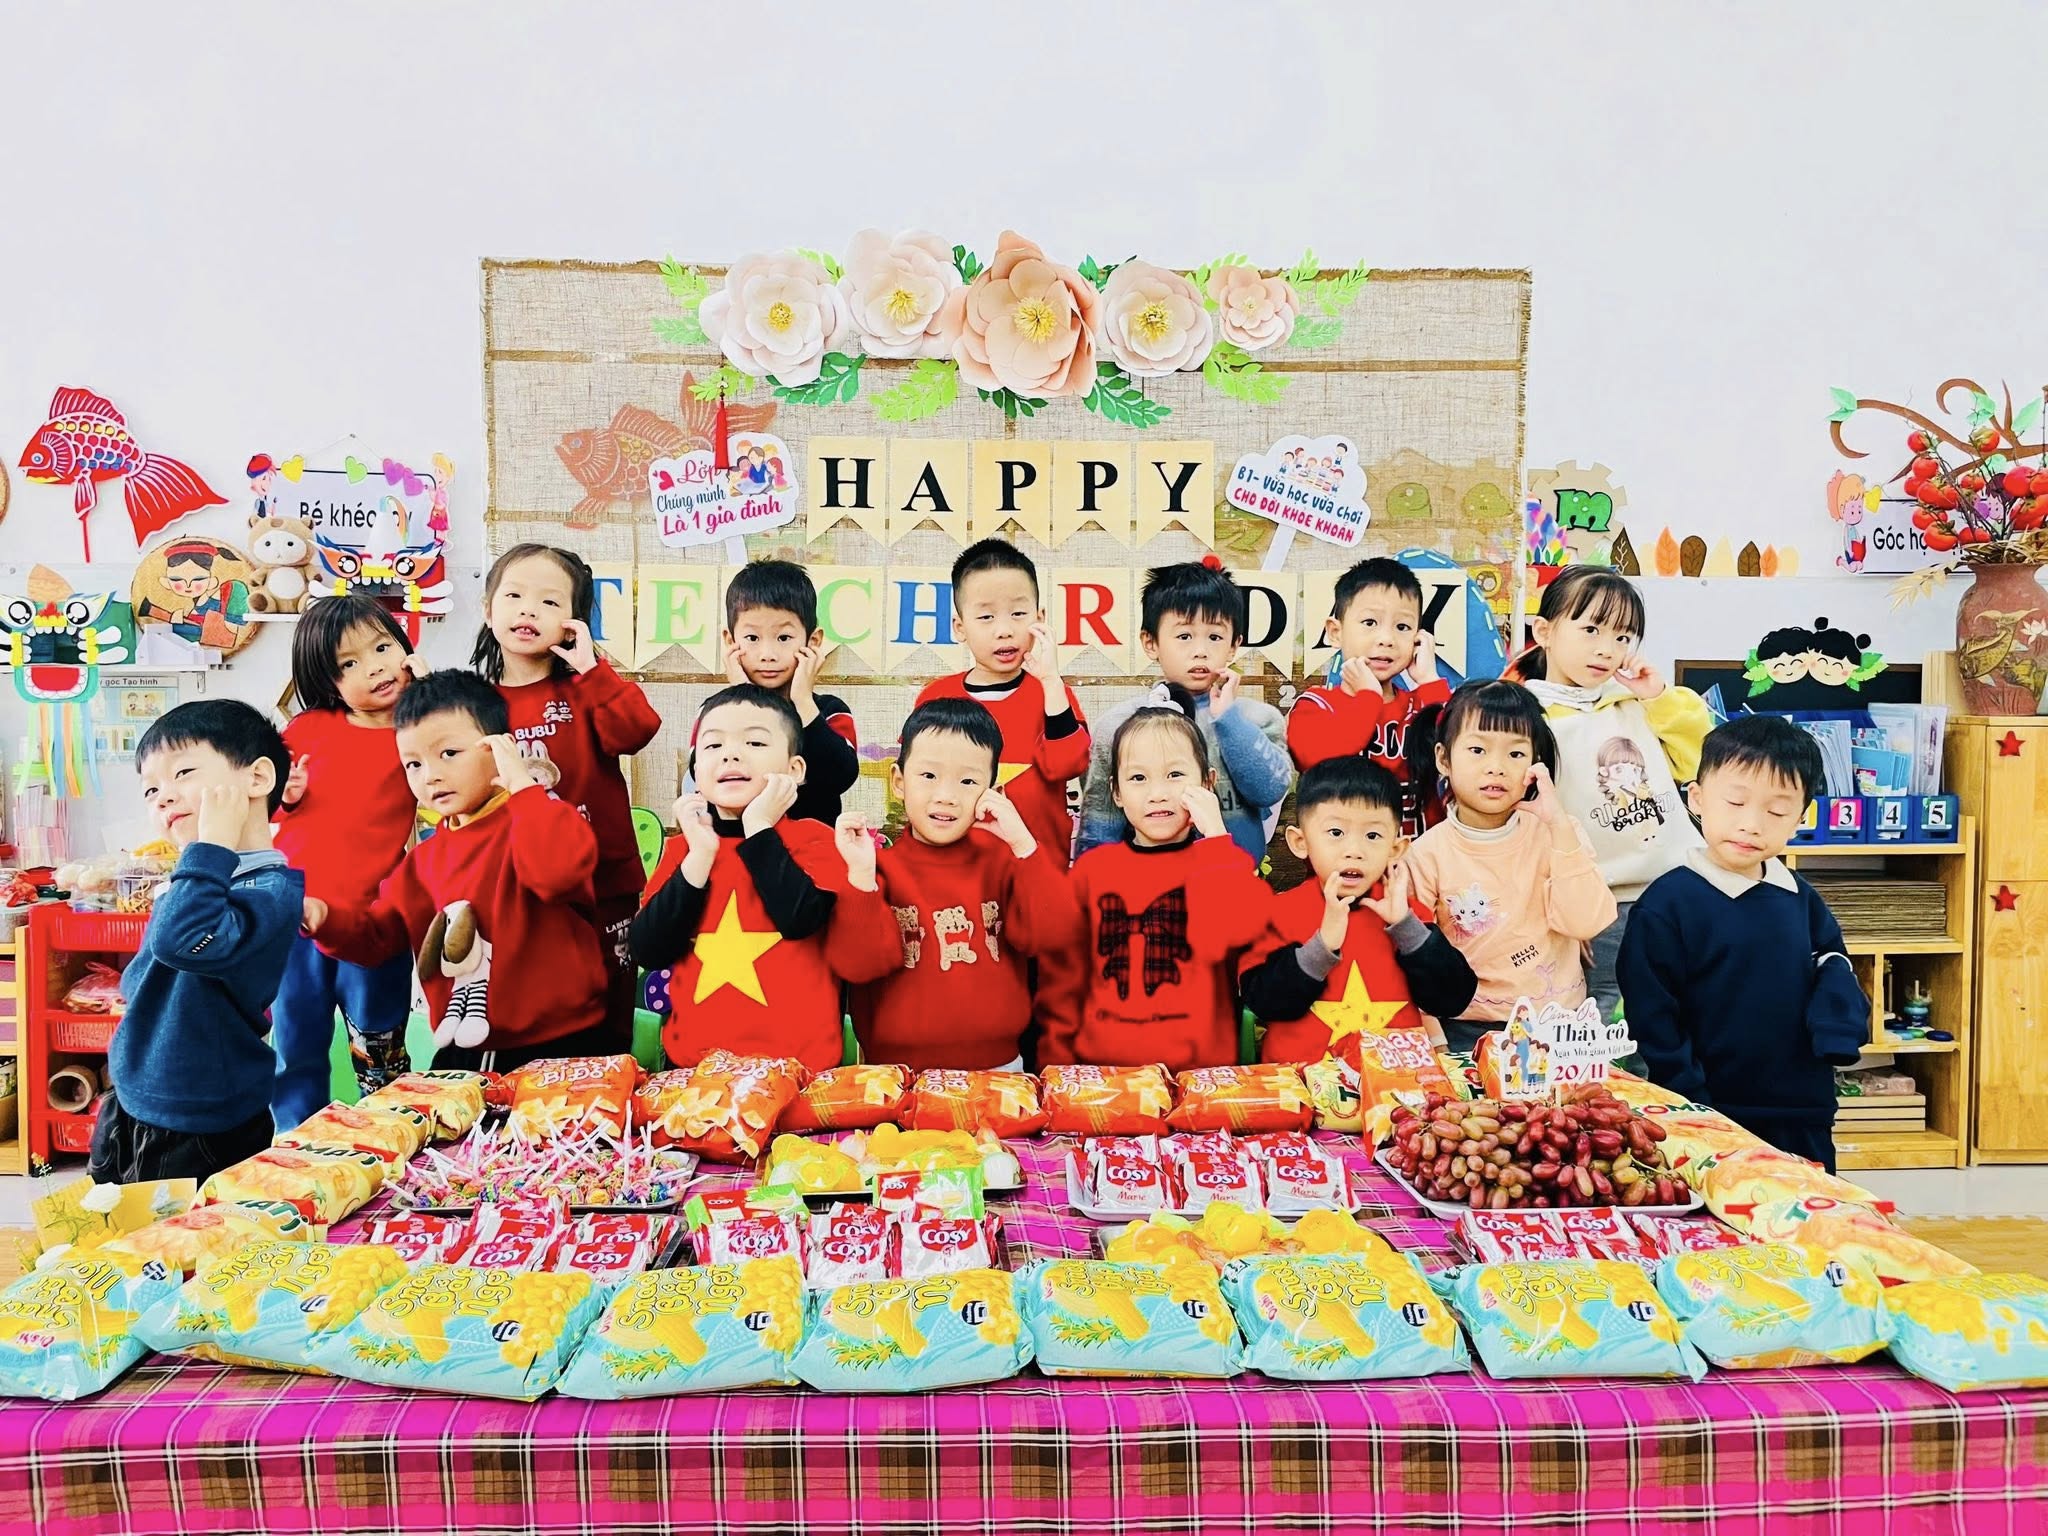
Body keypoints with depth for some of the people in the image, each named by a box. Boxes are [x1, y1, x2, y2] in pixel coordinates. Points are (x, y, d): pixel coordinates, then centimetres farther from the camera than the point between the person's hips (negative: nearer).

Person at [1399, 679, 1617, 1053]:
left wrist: (1560, 826, -15)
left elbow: (1584, 923, -10)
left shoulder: (1554, 834, 2)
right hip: (1466, 1029, -1)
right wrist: (1435, 1043, -15)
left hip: (1558, 1022, 2)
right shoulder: (1428, 854, -3)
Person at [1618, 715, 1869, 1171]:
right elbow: (1651, 1019, -12)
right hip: (1709, 1120, -6)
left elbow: (1835, 973, 16)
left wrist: (1837, 1026, -5)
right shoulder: (1667, 903, -12)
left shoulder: (1804, 902, 6)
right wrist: (1691, 1111, -14)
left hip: (1804, 1120, 6)